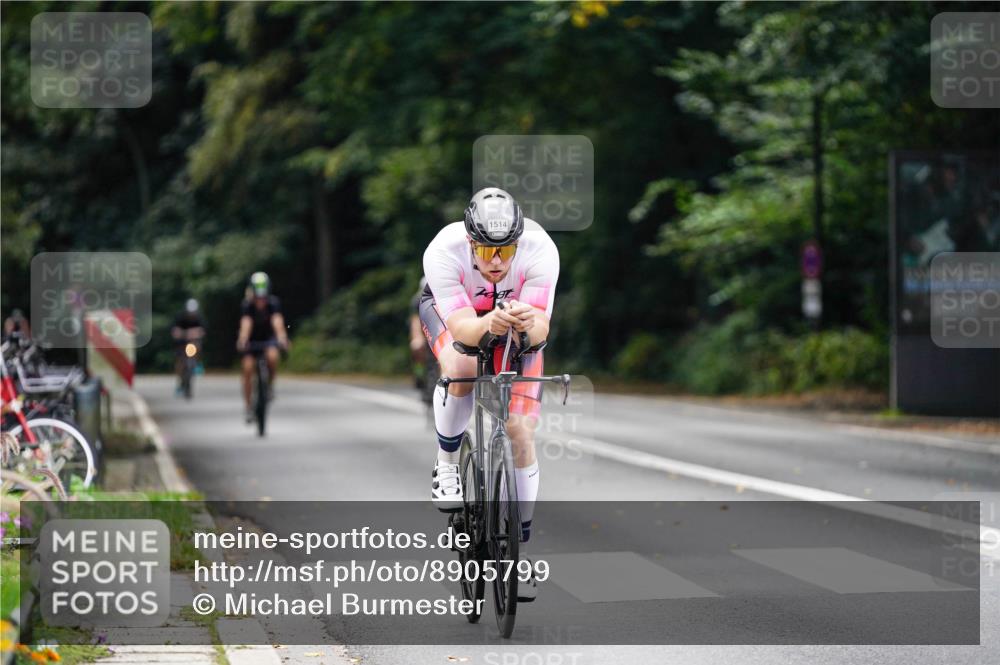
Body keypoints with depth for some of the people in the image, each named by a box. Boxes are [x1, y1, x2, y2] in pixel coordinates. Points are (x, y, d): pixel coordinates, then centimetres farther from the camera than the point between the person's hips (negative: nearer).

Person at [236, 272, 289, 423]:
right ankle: (247, 406, -2)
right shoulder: (248, 305, -26)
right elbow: (246, 323, -40)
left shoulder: (273, 303, -25)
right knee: (248, 368, -14)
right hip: (252, 339, 0)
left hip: (269, 338, 0)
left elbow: (277, 321, -40)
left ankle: (270, 385, -5)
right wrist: (243, 340, -58)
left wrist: (281, 336, -58)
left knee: (272, 356, -31)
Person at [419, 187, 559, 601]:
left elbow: (541, 330, -41)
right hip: (449, 309, -1)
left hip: (518, 319, 1)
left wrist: (529, 324, -64)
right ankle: (447, 465, -10)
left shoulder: (540, 250, -36)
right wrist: (488, 326, -65)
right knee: (461, 368, -37)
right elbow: (461, 326, -44)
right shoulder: (443, 252, -38)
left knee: (521, 433, -8)